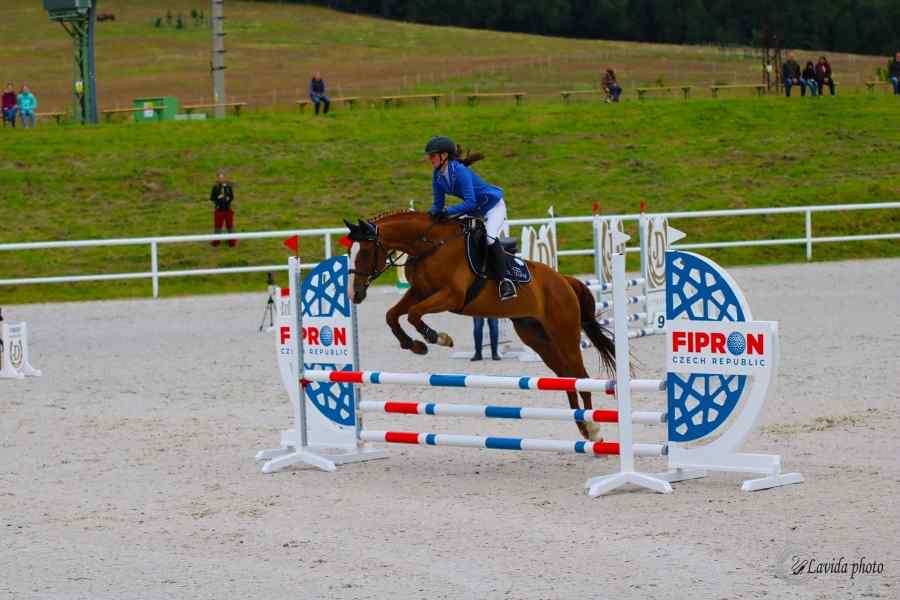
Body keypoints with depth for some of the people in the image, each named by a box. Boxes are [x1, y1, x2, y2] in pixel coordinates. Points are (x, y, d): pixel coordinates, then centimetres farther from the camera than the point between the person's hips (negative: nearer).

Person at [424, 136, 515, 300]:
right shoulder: (438, 175, -7)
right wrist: (430, 214, -21)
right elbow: (438, 204, -1)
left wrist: (447, 212, -41)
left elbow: (470, 203, -36)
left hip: (493, 206, -9)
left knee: (489, 238, -27)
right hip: (475, 211, 9)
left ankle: (505, 282, -24)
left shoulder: (460, 171, -31)